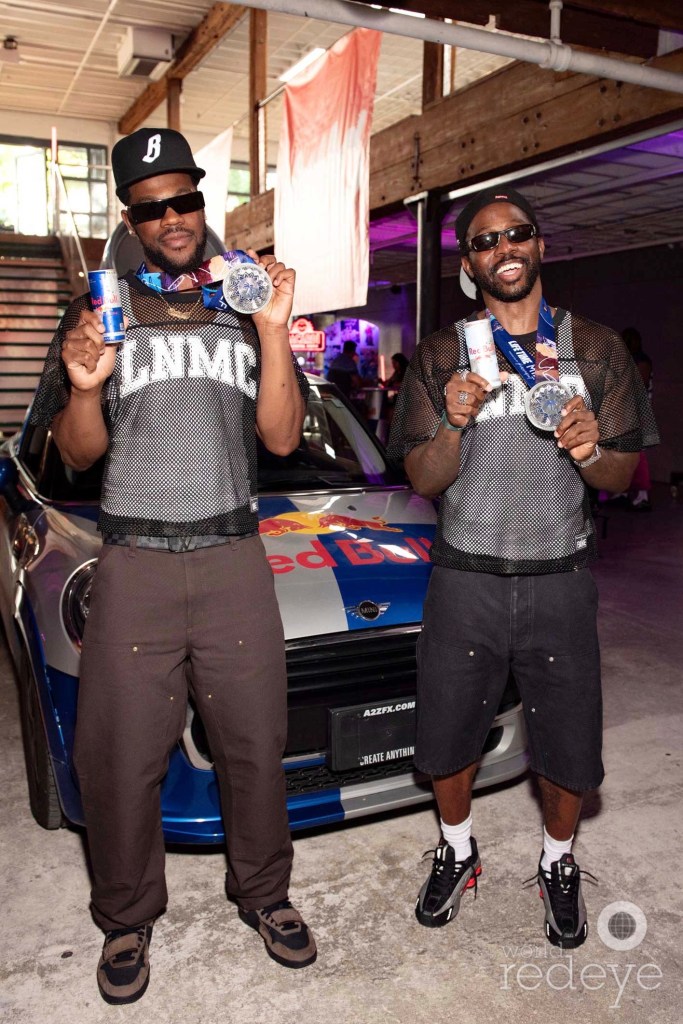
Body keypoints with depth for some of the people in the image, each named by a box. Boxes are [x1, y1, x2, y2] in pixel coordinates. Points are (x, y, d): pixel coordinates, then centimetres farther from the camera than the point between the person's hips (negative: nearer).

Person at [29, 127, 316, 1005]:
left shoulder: (247, 311, 10)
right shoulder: (98, 313, 7)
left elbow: (282, 437, 0)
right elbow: (77, 454, 5)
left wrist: (272, 333, -11)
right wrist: (85, 389, -16)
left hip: (234, 558, 1)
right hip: (134, 565, -1)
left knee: (254, 745, 8)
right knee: (120, 757, 4)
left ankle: (263, 894, 30)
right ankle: (127, 919, 27)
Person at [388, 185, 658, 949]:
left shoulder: (595, 349, 3)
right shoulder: (440, 356, 1)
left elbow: (622, 475, 3)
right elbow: (423, 480, -2)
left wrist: (590, 450, -20)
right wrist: (453, 424, -22)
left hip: (558, 579, 0)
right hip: (465, 578, 0)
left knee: (568, 749, 8)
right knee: (446, 739, 11)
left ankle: (558, 864, 37)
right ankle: (457, 851, 39)